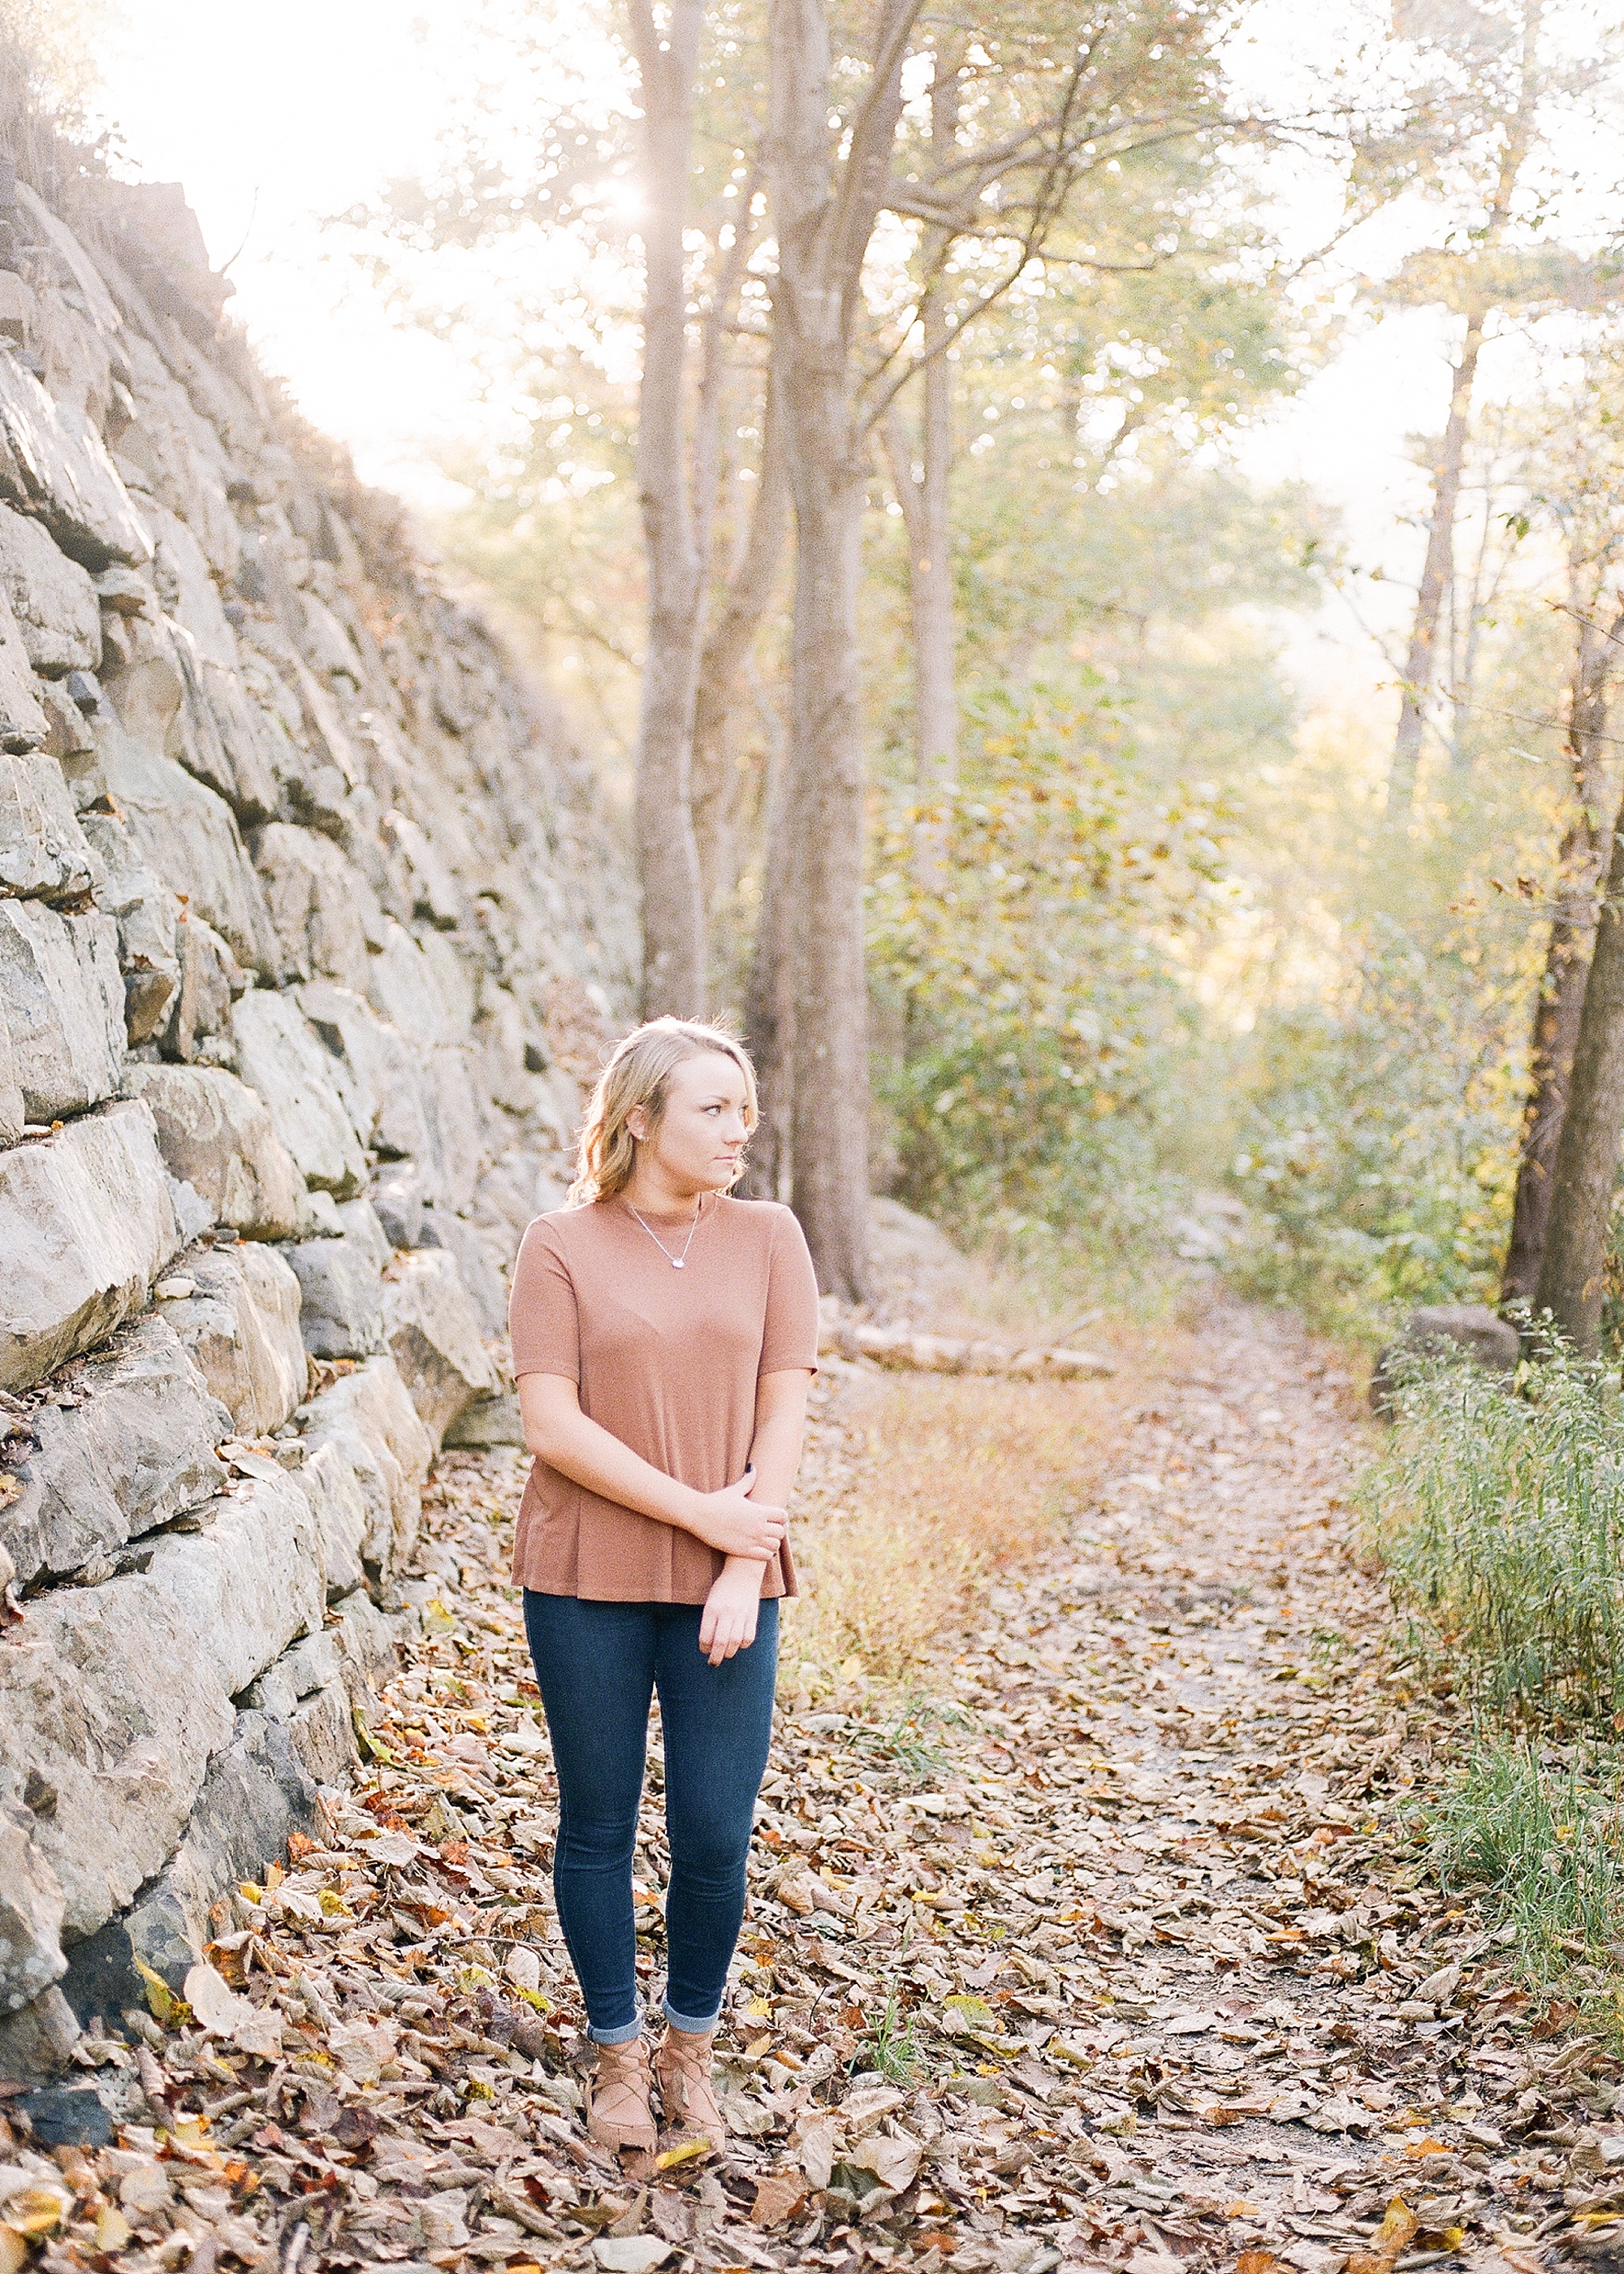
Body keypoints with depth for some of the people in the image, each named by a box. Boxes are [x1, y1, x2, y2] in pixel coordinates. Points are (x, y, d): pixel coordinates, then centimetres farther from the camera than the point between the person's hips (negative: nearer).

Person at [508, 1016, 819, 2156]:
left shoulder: (767, 1237, 4)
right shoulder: (562, 1246, -3)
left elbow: (784, 1411, 1)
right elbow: (552, 1426, -10)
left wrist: (745, 1567, -9)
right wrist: (700, 1510, -13)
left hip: (727, 1586, 2)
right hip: (589, 1585, -1)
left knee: (716, 1834, 2)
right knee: (599, 1827, 9)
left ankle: (691, 2049, 25)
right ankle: (619, 2054, 26)